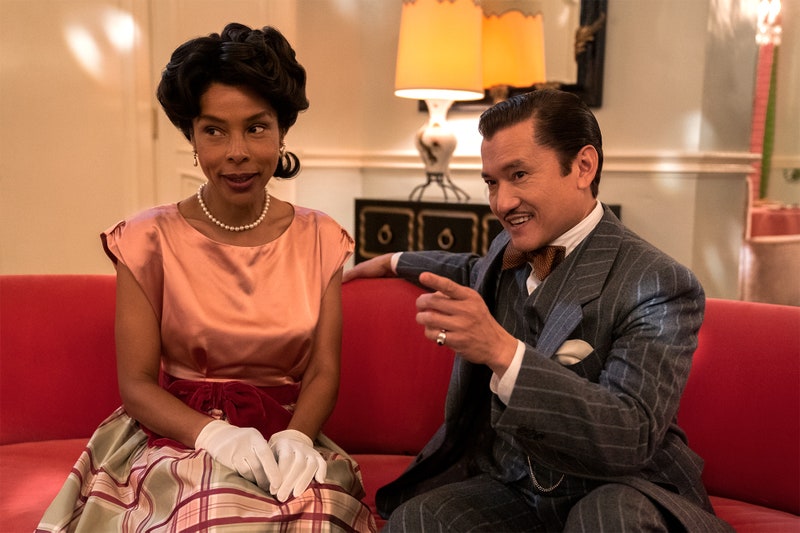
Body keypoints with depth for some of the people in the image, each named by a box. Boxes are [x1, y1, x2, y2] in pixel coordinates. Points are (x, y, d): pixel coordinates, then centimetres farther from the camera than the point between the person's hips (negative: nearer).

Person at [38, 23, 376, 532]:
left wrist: (296, 437, -19)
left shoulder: (320, 238, 4)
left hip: (285, 438, 2)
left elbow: (324, 371, 2)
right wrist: (214, 433, -21)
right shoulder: (148, 240, -1)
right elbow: (137, 384, -3)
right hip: (177, 438, -1)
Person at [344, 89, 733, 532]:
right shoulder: (513, 247, 4)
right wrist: (395, 262, 32)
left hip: (612, 491, -3)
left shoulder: (660, 287, -17)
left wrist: (502, 350, -37)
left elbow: (634, 437, -27)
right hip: (507, 489, 3)